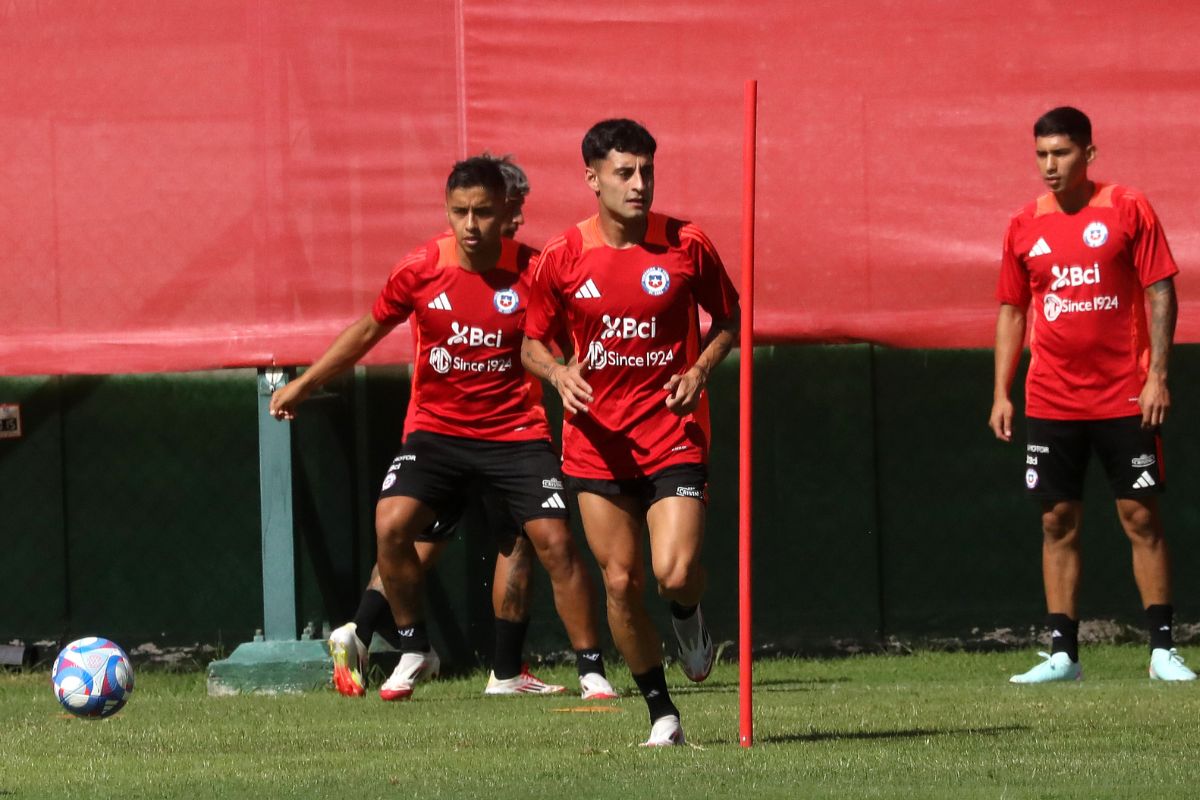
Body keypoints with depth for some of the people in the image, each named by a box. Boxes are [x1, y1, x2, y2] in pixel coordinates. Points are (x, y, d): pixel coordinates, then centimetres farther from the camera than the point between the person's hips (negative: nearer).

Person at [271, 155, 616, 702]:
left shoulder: (532, 272, -12)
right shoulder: (420, 270, -8)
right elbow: (370, 329, 9)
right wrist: (303, 384, 10)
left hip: (516, 431, -1)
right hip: (436, 427, 1)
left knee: (556, 543, -12)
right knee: (390, 525, -17)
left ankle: (591, 671, 0)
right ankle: (414, 651, 3)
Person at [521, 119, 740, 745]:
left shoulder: (686, 246, -4)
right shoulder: (563, 257, -2)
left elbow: (727, 318, 11)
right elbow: (532, 344, 10)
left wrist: (701, 369, -7)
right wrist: (559, 373, -12)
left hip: (673, 433, -2)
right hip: (598, 441, 2)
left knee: (675, 572, -17)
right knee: (621, 582, 0)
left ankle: (688, 618, 21)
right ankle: (661, 711, 16)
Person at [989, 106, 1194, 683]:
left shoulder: (1127, 209, -3)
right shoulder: (1025, 226, 7)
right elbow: (1011, 311, 13)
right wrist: (1001, 393, 6)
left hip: (1124, 398, -3)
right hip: (1051, 403, 3)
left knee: (1141, 517, -2)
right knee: (1058, 522, 2)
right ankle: (1062, 654, 5)